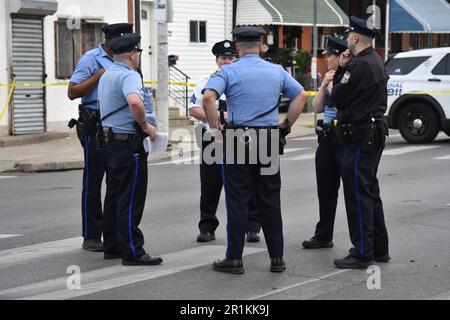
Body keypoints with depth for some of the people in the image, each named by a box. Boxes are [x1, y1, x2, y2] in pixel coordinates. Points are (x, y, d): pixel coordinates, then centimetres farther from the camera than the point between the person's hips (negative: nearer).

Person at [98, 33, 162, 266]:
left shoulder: (106, 76, 17)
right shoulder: (129, 75, -15)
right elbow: (134, 101, -36)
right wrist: (145, 125, -20)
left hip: (110, 140, 10)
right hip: (129, 144, -10)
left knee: (114, 195, 13)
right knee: (131, 199, -7)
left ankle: (112, 247, 19)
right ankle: (132, 252, -6)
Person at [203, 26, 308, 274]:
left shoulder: (229, 71, -3)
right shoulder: (277, 71, 8)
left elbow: (208, 97, -18)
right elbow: (301, 96, 8)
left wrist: (215, 129, -10)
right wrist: (286, 125, 10)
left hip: (238, 139, -3)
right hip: (269, 140, 3)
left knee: (238, 201, 1)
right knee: (270, 200, 10)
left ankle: (234, 259, 4)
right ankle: (277, 258, 12)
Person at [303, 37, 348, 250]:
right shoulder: (329, 79, 13)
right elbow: (317, 108, 8)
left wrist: (333, 85, -17)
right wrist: (324, 85, -3)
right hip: (326, 138, 8)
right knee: (326, 190, 14)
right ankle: (323, 236, 24)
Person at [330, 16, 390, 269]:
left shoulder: (360, 65, -18)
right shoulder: (376, 62, 15)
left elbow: (336, 97, -15)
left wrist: (342, 71, 2)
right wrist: (343, 69, 4)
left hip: (361, 138, -10)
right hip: (375, 132, 10)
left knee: (357, 194, -5)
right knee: (370, 192, 17)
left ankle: (362, 254, -2)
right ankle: (380, 249, 24)